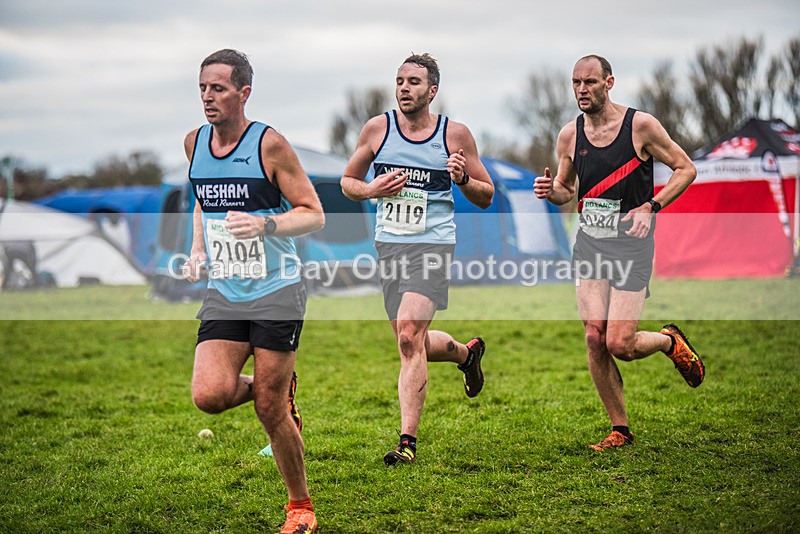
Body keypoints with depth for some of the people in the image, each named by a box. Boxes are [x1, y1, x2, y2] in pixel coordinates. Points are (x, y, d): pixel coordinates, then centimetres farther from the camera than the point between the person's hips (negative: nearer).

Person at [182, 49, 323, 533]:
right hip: (223, 294, 5)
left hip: (276, 292, -5)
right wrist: (197, 249, 11)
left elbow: (314, 215, -8)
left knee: (270, 410, -2)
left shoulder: (269, 143, -10)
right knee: (209, 395, -14)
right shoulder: (194, 143, 7)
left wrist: (266, 224, -26)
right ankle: (281, 392, 19)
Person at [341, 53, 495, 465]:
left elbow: (486, 198, 7)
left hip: (432, 243, -4)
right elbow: (347, 181, 15)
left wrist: (462, 179, -14)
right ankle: (466, 351, 45)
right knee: (412, 343, 12)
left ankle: (408, 439, -15)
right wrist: (372, 189, -7)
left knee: (410, 336, -19)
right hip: (388, 244, 4)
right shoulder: (377, 128, 4)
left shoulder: (455, 134, -1)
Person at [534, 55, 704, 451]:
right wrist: (551, 191, -7)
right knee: (594, 339, -6)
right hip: (589, 242, 4)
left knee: (619, 345, -10)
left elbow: (685, 168, 0)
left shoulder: (640, 125, -7)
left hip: (630, 243, -4)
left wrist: (650, 207, -13)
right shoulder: (569, 135, 5)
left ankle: (670, 342, 25)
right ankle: (620, 430, 9)